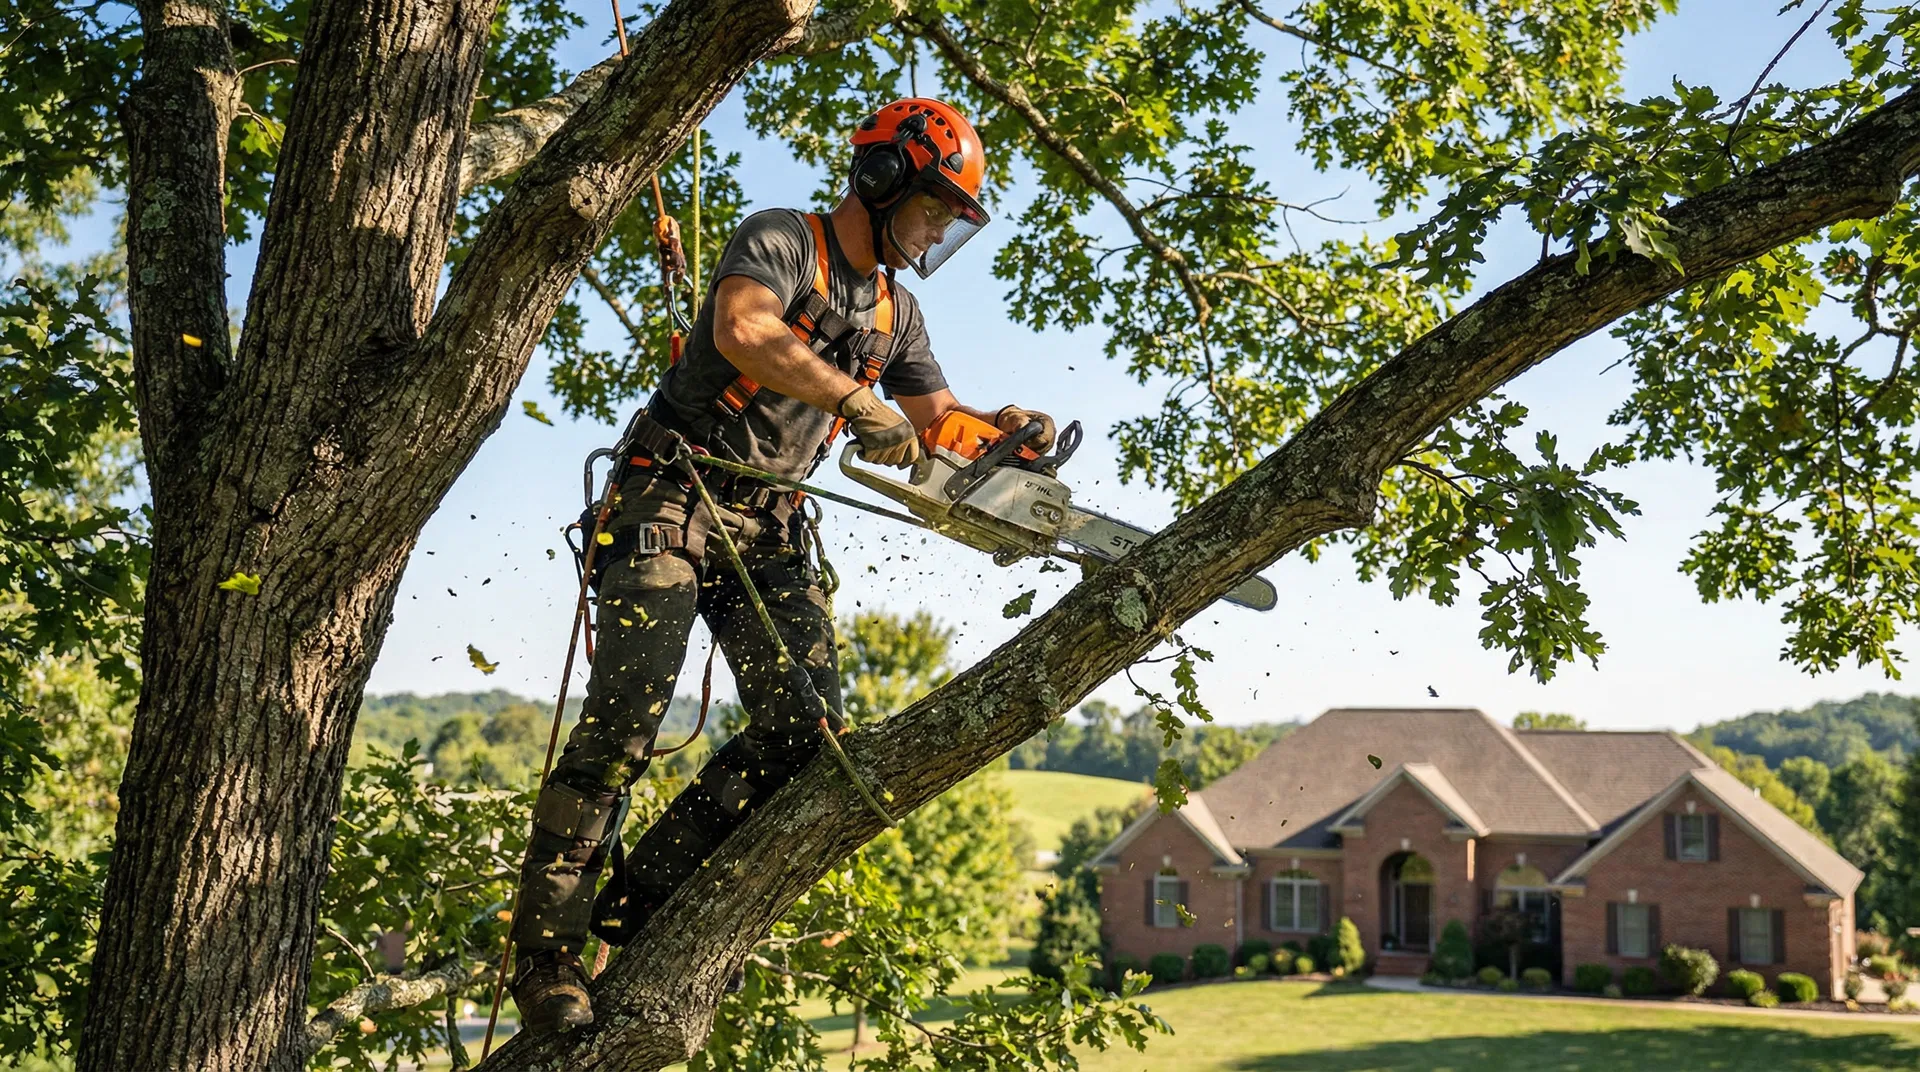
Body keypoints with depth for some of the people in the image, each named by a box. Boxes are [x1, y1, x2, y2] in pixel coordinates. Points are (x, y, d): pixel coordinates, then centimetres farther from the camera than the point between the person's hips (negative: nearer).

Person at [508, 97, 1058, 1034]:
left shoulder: (893, 312, 18)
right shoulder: (780, 241, -6)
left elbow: (935, 418, 23)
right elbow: (743, 332, -27)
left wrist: (1000, 428, 2)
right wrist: (857, 401, -25)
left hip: (768, 531, 7)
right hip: (676, 502, -7)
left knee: (805, 724, -10)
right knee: (622, 725, -15)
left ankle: (643, 898, 0)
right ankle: (546, 949, -7)